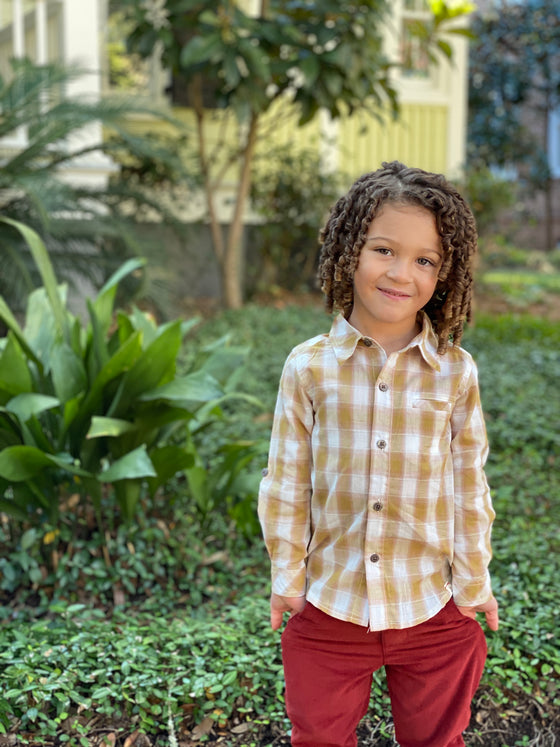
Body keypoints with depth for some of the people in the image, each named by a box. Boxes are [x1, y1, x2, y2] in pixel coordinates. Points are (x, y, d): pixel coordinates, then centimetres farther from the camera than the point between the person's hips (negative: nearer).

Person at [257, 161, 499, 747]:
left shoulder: (455, 373, -8)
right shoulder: (310, 367, -9)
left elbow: (469, 484, -1)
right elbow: (286, 481, -3)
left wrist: (474, 583, 4)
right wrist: (287, 574, 0)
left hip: (433, 610, 0)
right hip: (328, 605, 0)